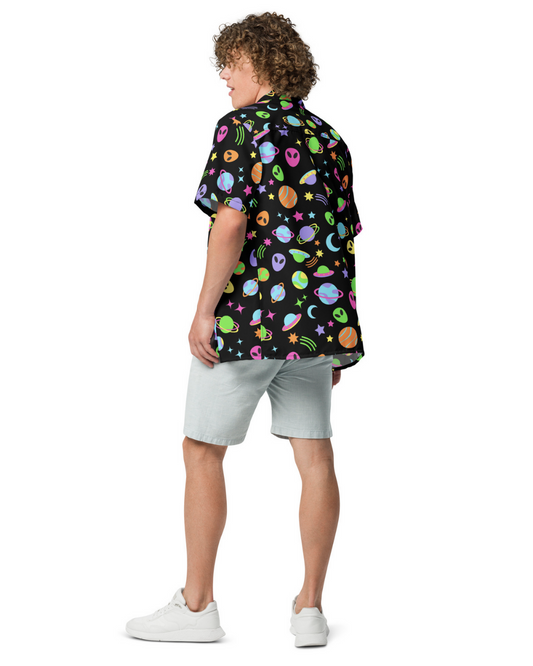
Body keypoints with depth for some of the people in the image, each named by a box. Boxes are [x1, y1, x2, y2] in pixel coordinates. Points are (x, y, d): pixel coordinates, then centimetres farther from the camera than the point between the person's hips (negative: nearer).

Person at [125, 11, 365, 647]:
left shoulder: (243, 126, -7)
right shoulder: (328, 138, 13)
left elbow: (231, 220, -18)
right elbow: (346, 237, 13)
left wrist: (204, 310, -14)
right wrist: (335, 334, 17)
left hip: (247, 314, -6)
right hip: (319, 316, 7)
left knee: (202, 451, 6)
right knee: (315, 457, 6)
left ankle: (197, 605, 11)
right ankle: (310, 607, 11)